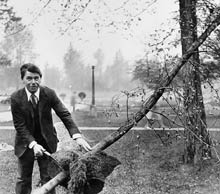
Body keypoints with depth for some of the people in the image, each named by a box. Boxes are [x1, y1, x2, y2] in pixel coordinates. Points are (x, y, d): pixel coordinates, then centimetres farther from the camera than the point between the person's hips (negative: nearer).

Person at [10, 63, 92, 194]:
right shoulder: (16, 98, -15)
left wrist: (77, 136, -32)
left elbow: (65, 115, -18)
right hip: (26, 143, 0)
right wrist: (33, 144, -29)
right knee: (24, 179, 10)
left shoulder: (49, 94, -14)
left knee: (48, 178, 7)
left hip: (47, 142, 1)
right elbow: (19, 125, -15)